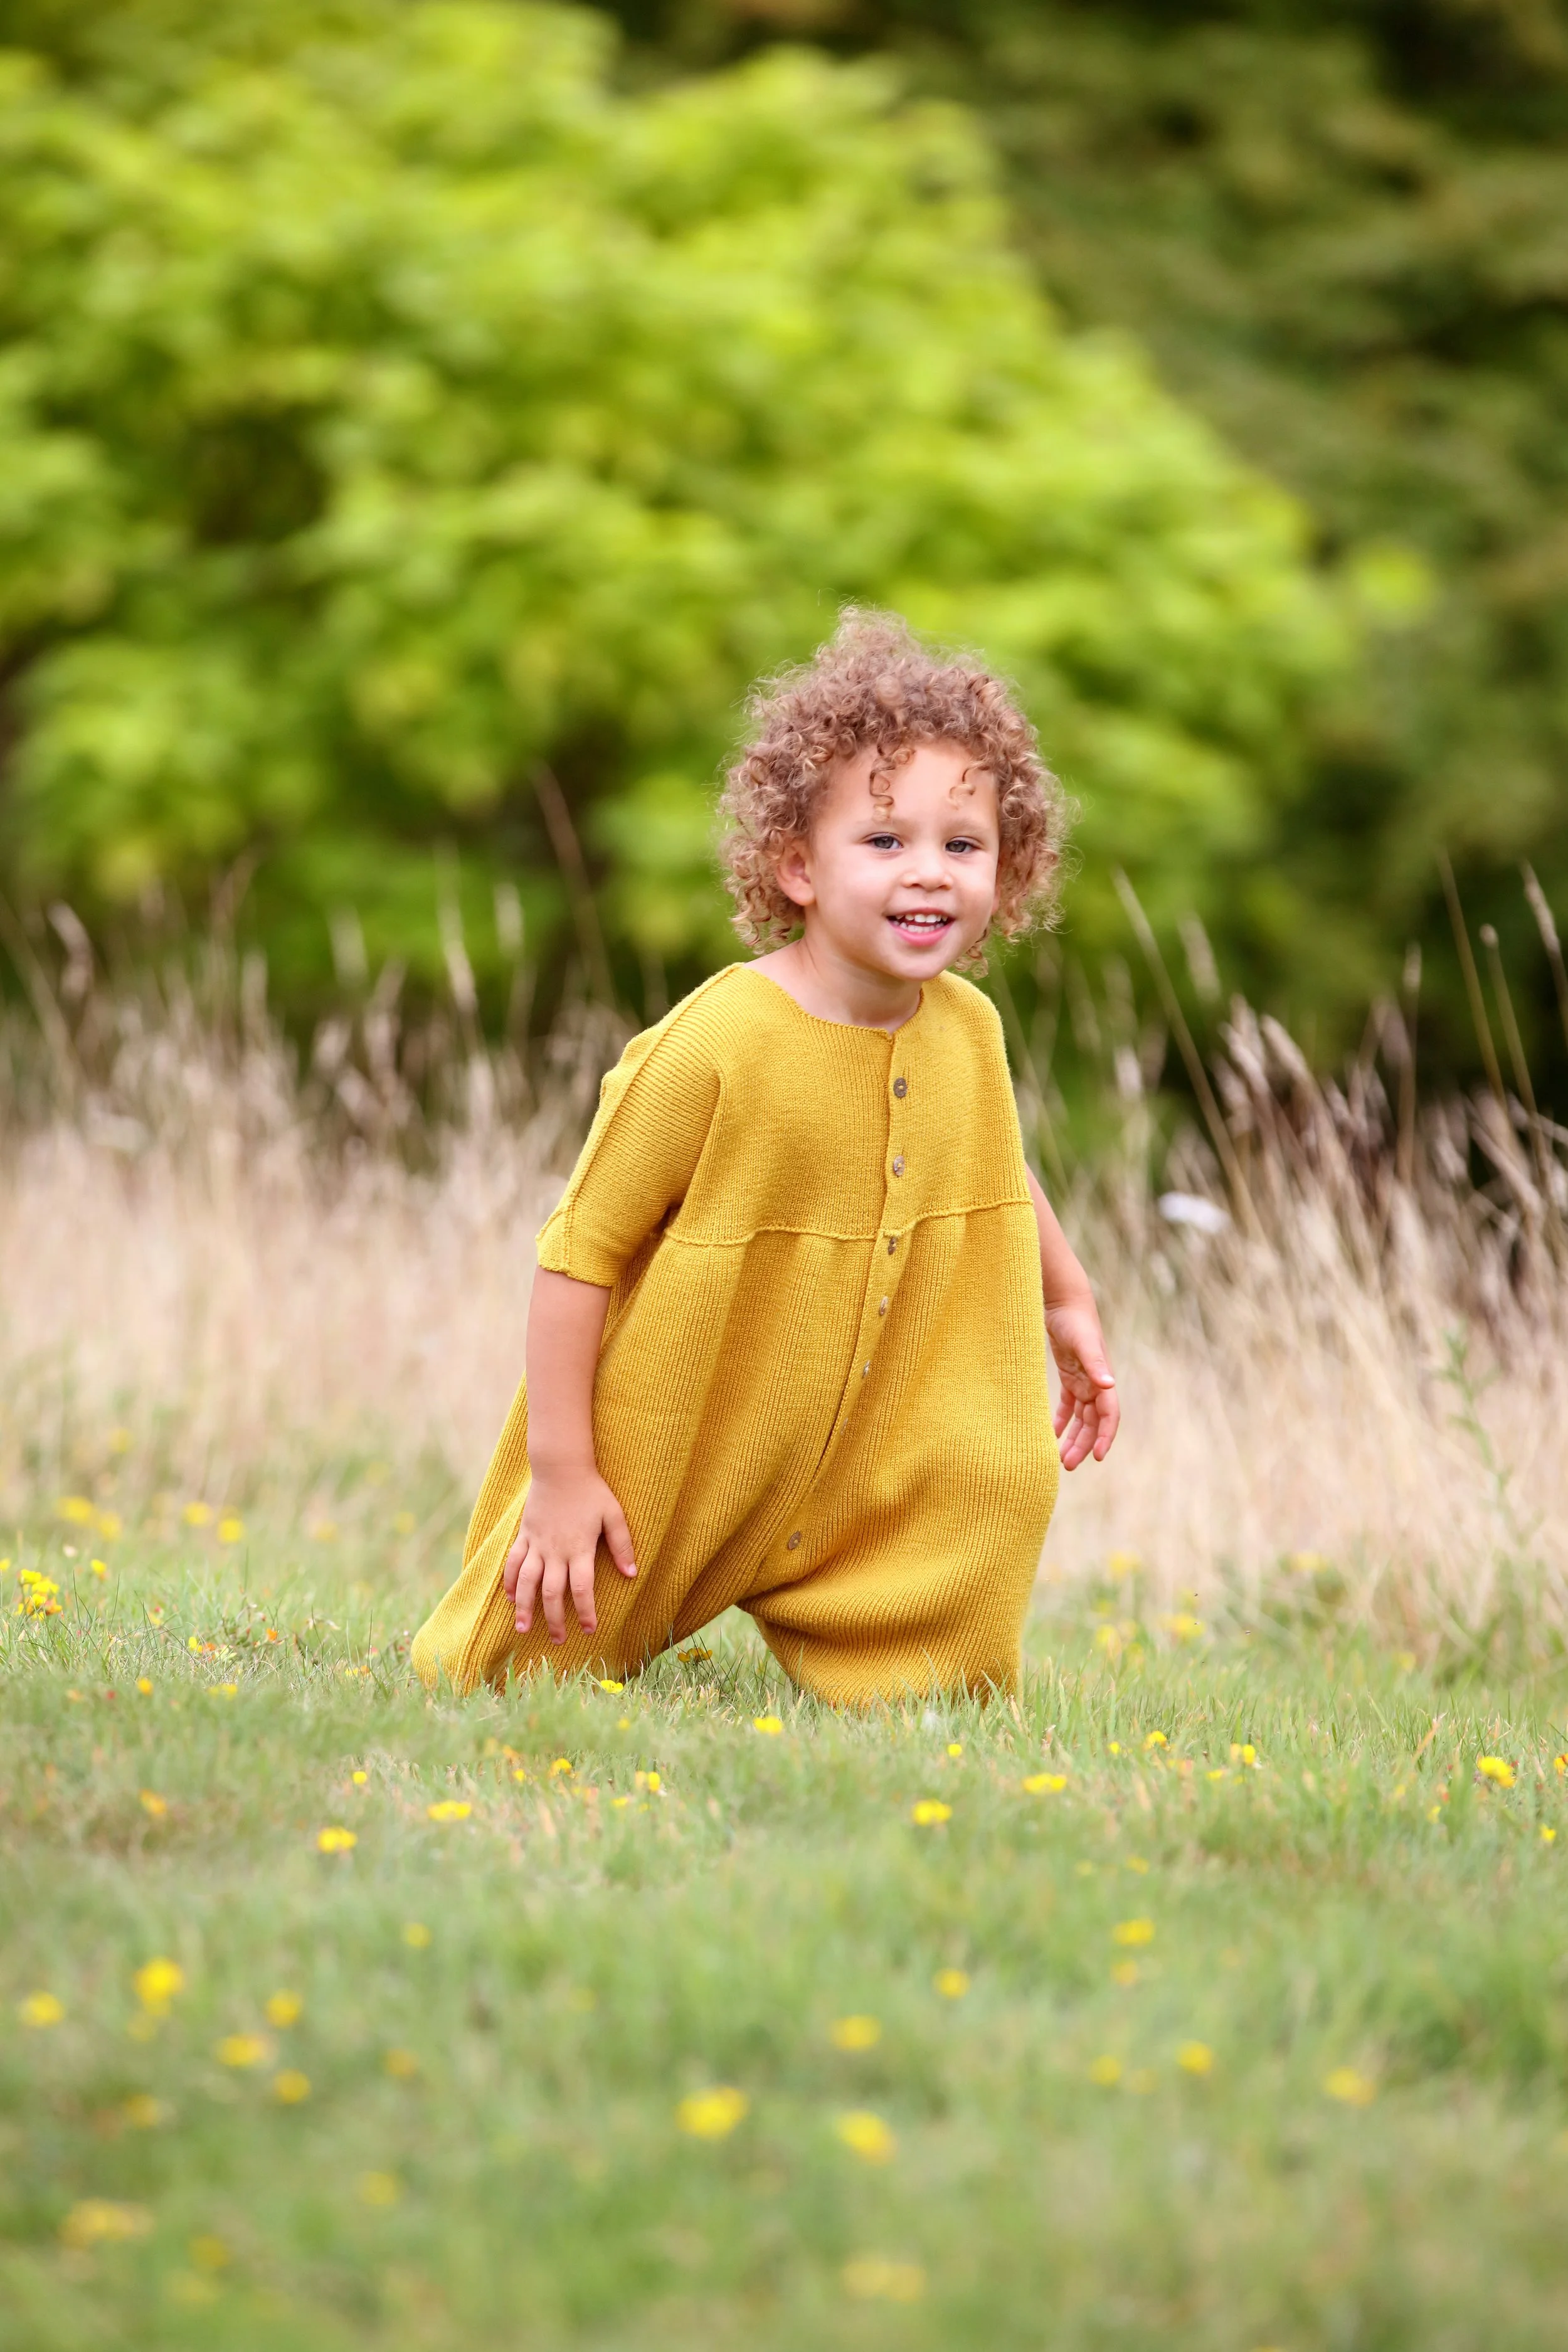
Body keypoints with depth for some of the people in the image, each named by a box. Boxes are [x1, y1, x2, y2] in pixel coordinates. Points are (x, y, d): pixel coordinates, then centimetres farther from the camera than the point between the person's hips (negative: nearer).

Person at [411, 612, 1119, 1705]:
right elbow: (580, 1251, -22)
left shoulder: (968, 1032, -8)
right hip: (662, 1473, -4)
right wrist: (558, 1470, -21)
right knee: (548, 1667, 8)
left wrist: (1069, 1300, 24)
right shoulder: (718, 1043, -28)